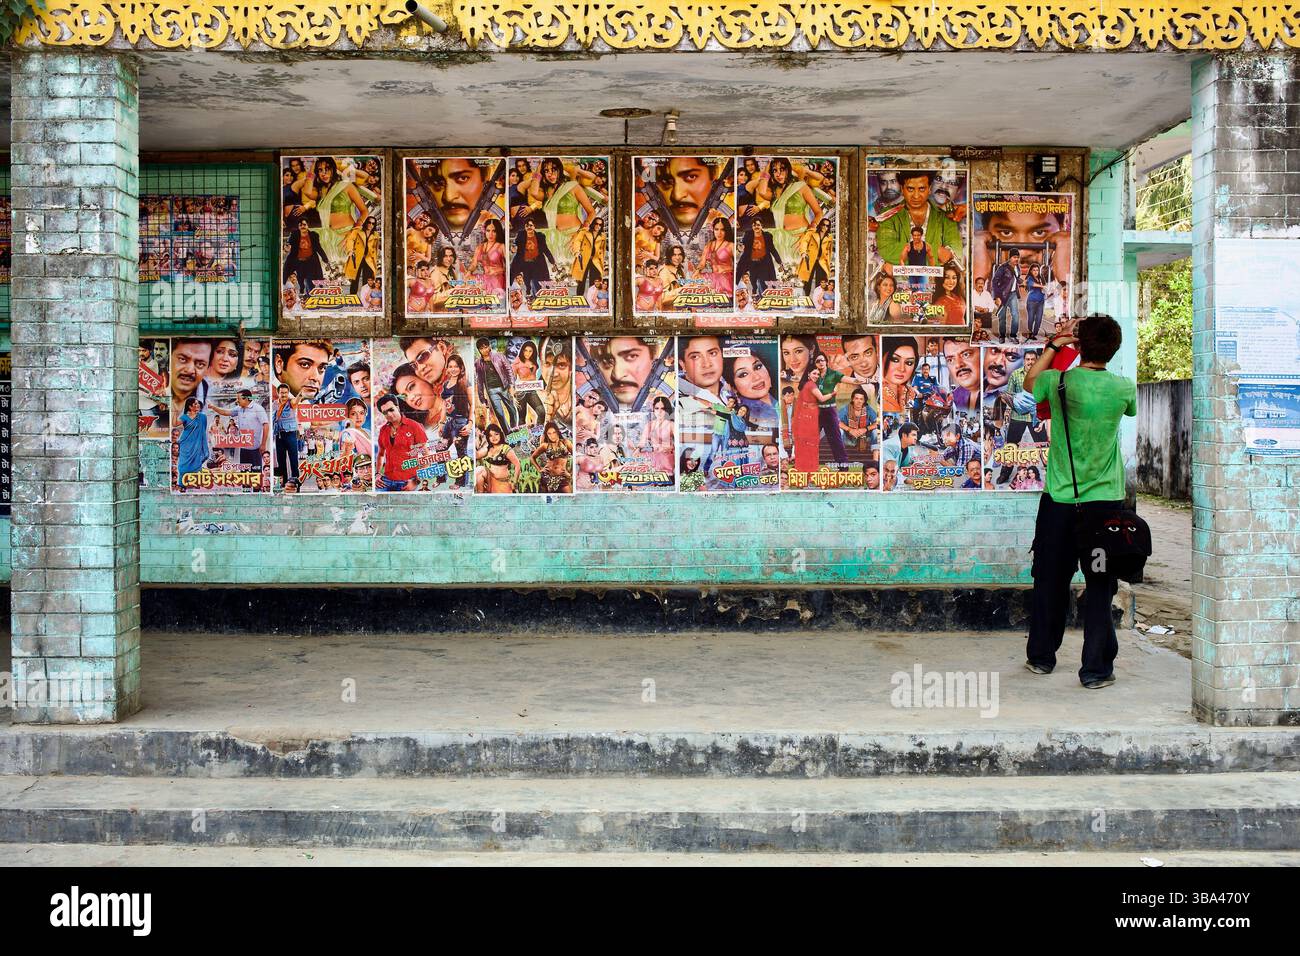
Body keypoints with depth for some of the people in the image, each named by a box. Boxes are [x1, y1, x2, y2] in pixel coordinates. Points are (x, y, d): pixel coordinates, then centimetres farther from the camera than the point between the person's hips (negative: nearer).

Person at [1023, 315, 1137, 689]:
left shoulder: (1058, 381, -6)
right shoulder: (1123, 388, -7)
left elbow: (1030, 381, 18)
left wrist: (1054, 344, 23)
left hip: (1059, 500, 1)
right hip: (1103, 500, -1)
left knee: (1051, 580, 14)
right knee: (1099, 587, 4)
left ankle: (1041, 656, 26)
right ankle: (1096, 669, 4)